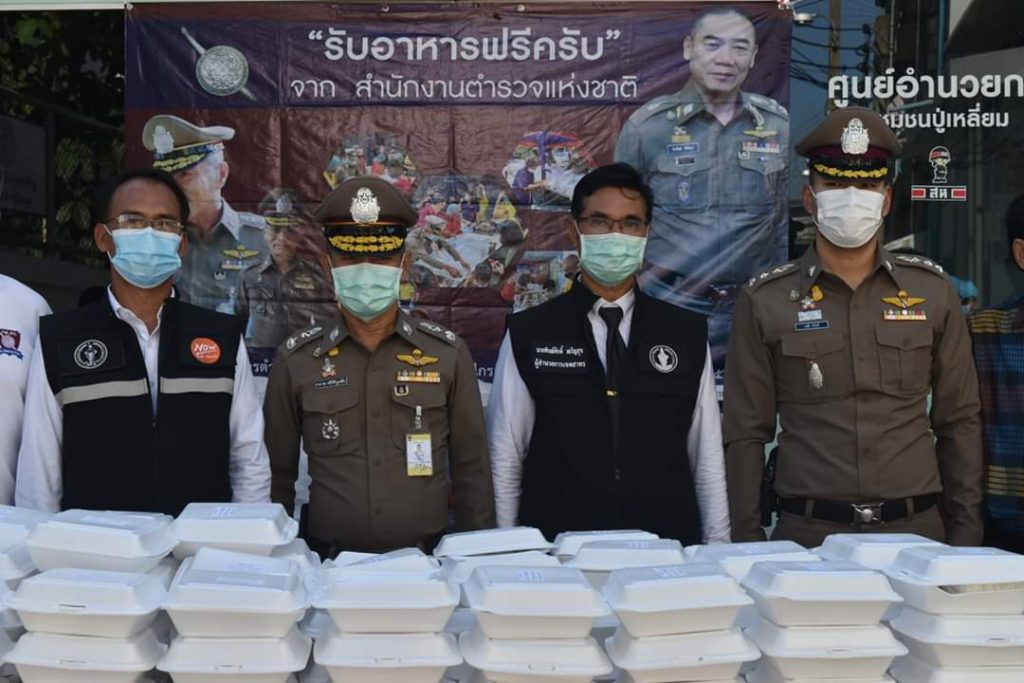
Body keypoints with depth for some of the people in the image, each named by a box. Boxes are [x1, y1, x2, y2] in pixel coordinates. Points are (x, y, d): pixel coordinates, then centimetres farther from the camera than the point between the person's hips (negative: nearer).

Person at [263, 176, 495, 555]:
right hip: (330, 563, 0)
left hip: (425, 559, 0)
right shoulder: (296, 359, 3)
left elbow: (470, 470, 7)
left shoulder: (448, 353, 2)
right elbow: (278, 475, 10)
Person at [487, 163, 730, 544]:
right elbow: (504, 462, 3)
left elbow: (708, 458, 8)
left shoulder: (687, 335, 7)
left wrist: (718, 555, 6)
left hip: (667, 554, 2)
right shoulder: (528, 335, 2)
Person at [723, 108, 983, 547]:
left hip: (917, 528, 2)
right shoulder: (764, 300, 0)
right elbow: (746, 435, 1)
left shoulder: (933, 291, 5)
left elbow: (959, 423, 9)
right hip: (807, 534, -1)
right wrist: (748, 547, -2)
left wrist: (965, 532, 5)